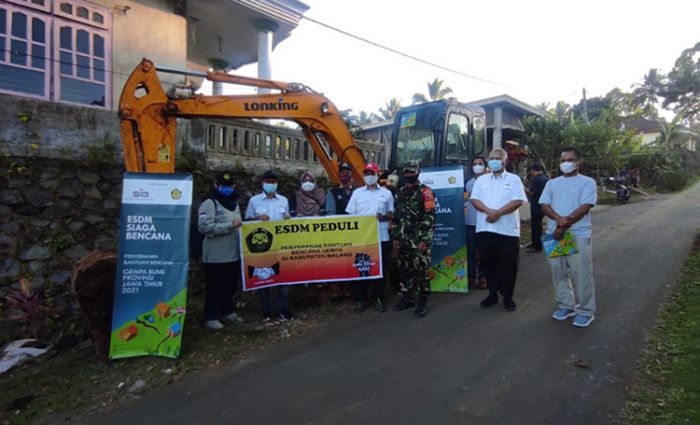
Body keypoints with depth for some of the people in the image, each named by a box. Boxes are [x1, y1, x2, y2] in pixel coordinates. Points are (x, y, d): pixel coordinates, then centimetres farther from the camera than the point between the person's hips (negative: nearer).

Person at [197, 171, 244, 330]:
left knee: (230, 286, 16)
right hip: (216, 256, -7)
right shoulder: (210, 203, -9)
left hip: (233, 254, 8)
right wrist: (230, 225, -21)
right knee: (214, 287, 2)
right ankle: (211, 317, 13)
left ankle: (228, 312, 31)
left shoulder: (234, 204, 17)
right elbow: (204, 227, -22)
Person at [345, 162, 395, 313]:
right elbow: (350, 214, 7)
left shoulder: (386, 193, 8)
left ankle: (378, 298, 17)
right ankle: (361, 299, 13)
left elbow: (392, 214, 9)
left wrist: (383, 217, -12)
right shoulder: (357, 192, 8)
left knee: (379, 268, 5)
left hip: (381, 237, 0)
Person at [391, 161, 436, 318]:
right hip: (403, 239, 6)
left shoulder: (425, 192, -4)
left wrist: (425, 239, -17)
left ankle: (423, 301, 6)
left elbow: (429, 217, -11)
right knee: (404, 269, 11)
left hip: (419, 239, -6)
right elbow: (396, 217, 17)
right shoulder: (400, 193, 15)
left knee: (421, 270, -5)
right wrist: (395, 237, 11)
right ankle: (406, 298, 23)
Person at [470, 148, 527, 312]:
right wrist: (489, 211, -17)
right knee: (488, 263, 9)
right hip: (485, 229, 3)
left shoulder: (513, 179, 5)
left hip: (508, 230, -2)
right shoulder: (481, 180, 13)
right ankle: (492, 294, 23)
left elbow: (518, 201, -8)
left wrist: (498, 213, -18)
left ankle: (507, 296, 17)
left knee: (508, 264, 3)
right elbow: (474, 199, 1)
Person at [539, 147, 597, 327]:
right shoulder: (552, 183, 13)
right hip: (554, 235, 4)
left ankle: (585, 311, 12)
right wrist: (559, 219, -17)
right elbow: (544, 205, 3)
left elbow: (584, 208, -10)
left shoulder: (587, 182, 1)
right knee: (559, 272, 10)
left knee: (581, 274, -2)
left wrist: (564, 226, -15)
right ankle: (566, 305, 24)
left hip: (578, 235, -4)